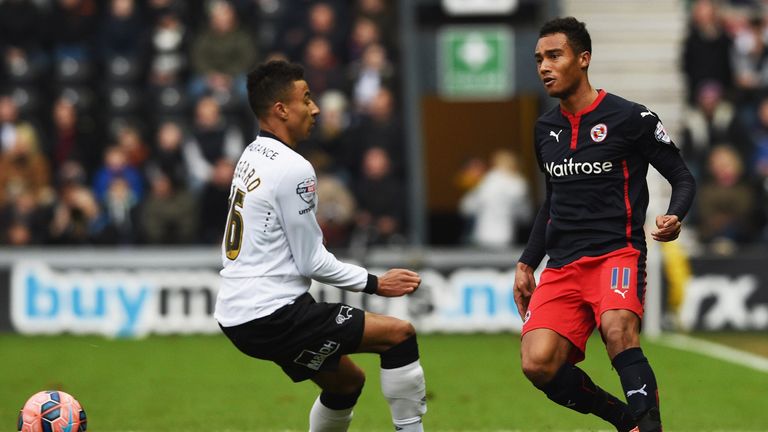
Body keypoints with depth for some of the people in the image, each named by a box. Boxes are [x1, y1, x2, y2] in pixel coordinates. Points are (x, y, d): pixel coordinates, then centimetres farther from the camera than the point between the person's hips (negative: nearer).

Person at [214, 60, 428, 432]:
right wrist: (376, 284, -5)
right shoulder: (292, 168, -16)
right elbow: (311, 261, -13)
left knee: (347, 381, 24)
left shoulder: (251, 157, 13)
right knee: (401, 334, -11)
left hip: (238, 314, 10)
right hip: (271, 317, -10)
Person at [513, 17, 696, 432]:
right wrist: (527, 263, 24)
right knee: (538, 364, -16)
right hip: (561, 266, 5)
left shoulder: (630, 118, -3)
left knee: (618, 331, -36)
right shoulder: (545, 129, 15)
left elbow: (683, 178, 2)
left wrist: (673, 218, -19)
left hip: (617, 253, -5)